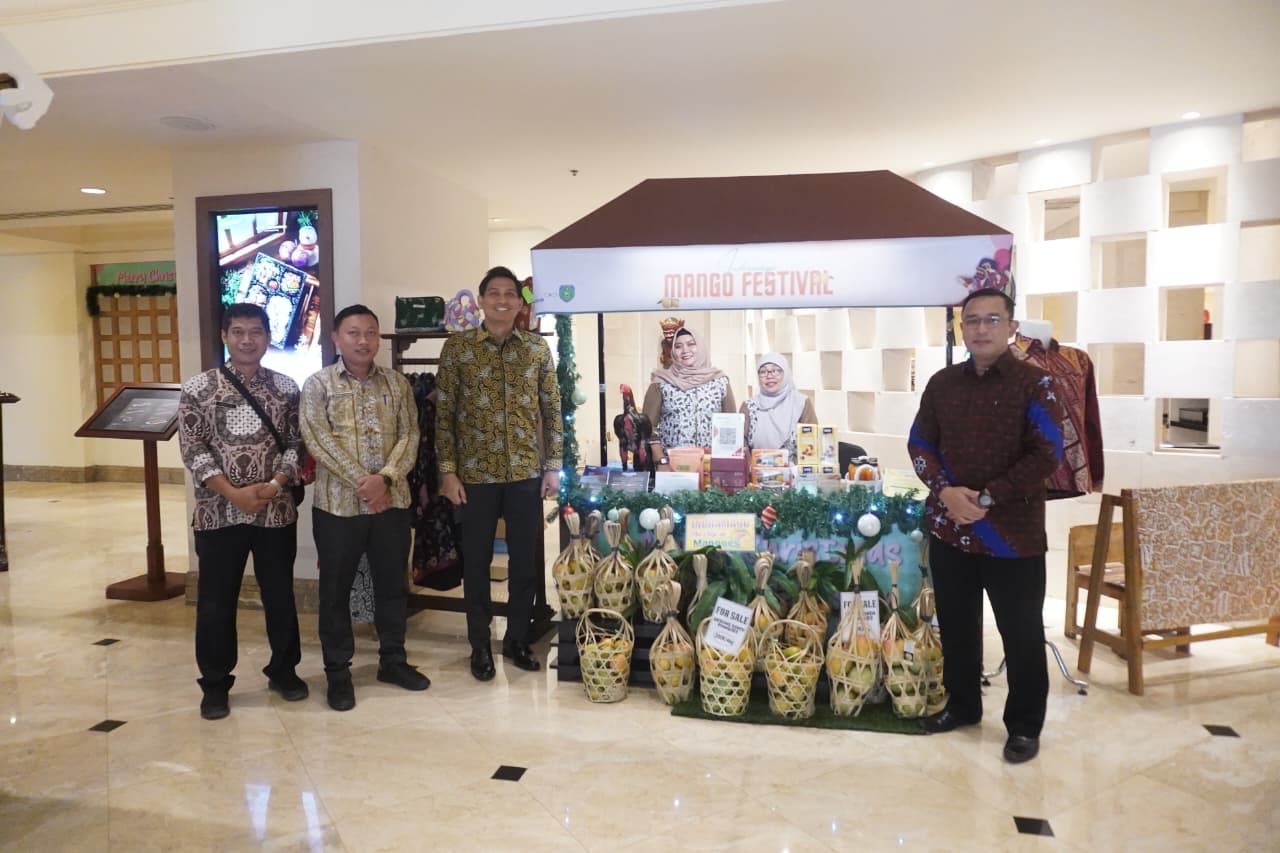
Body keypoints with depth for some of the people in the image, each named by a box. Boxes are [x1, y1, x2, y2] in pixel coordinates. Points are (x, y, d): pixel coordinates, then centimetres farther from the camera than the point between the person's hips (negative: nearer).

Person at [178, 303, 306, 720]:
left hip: (276, 511, 1)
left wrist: (273, 486, -14)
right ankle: (215, 684, 23)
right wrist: (233, 493, -15)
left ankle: (283, 670, 29)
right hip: (218, 512, -1)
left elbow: (296, 444, 2)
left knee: (280, 595, 12)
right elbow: (193, 451, -5)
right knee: (216, 602, 8)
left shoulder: (286, 387, 3)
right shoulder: (198, 388, -2)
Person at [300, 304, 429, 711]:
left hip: (392, 501, 3)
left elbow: (409, 436, 0)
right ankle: (338, 671, 22)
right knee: (336, 589, 8)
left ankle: (393, 660, 29)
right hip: (338, 504, -2)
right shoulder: (317, 384, -1)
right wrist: (361, 481, -18)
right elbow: (319, 441, -11)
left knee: (392, 584, 13)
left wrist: (385, 478, -16)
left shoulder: (397, 383, 7)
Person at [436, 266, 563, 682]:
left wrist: (553, 466, 3)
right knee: (477, 560, 8)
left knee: (525, 559, 10)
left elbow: (552, 409, 7)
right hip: (476, 473, -1)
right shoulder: (457, 347, -2)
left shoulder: (538, 348, 4)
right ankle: (480, 644, 24)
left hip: (527, 473, 2)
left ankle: (518, 638, 27)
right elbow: (444, 413, -2)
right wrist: (448, 471, -6)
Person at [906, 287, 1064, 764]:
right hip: (948, 527, 4)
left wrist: (987, 498, -18)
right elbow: (920, 443, 7)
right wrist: (945, 490, -11)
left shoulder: (1034, 383, -7)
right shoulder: (942, 383, 7)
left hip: (1013, 531, -4)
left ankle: (1024, 725, 25)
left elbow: (1047, 454, -13)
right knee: (956, 626, 17)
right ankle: (962, 704, 36)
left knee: (1021, 634, 7)